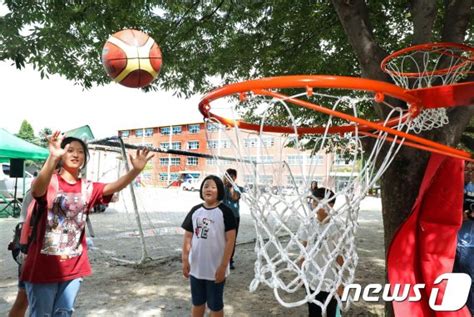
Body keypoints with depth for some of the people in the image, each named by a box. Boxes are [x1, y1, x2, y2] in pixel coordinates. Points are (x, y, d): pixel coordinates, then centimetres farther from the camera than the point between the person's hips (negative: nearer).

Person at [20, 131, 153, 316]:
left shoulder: (88, 188, 2)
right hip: (43, 266, -4)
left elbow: (115, 186, -13)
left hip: (74, 267, 4)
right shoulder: (49, 181, -10)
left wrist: (136, 169, -31)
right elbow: (37, 190, -33)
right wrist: (52, 158, -50)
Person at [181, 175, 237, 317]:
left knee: (215, 305, 12)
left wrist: (223, 266, -15)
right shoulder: (195, 210, 2)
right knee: (197, 302, 20)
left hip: (215, 269, -4)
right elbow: (188, 237, 5)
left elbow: (230, 240, -13)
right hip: (196, 267, 4)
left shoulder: (225, 212, -12)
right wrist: (185, 260, -1)